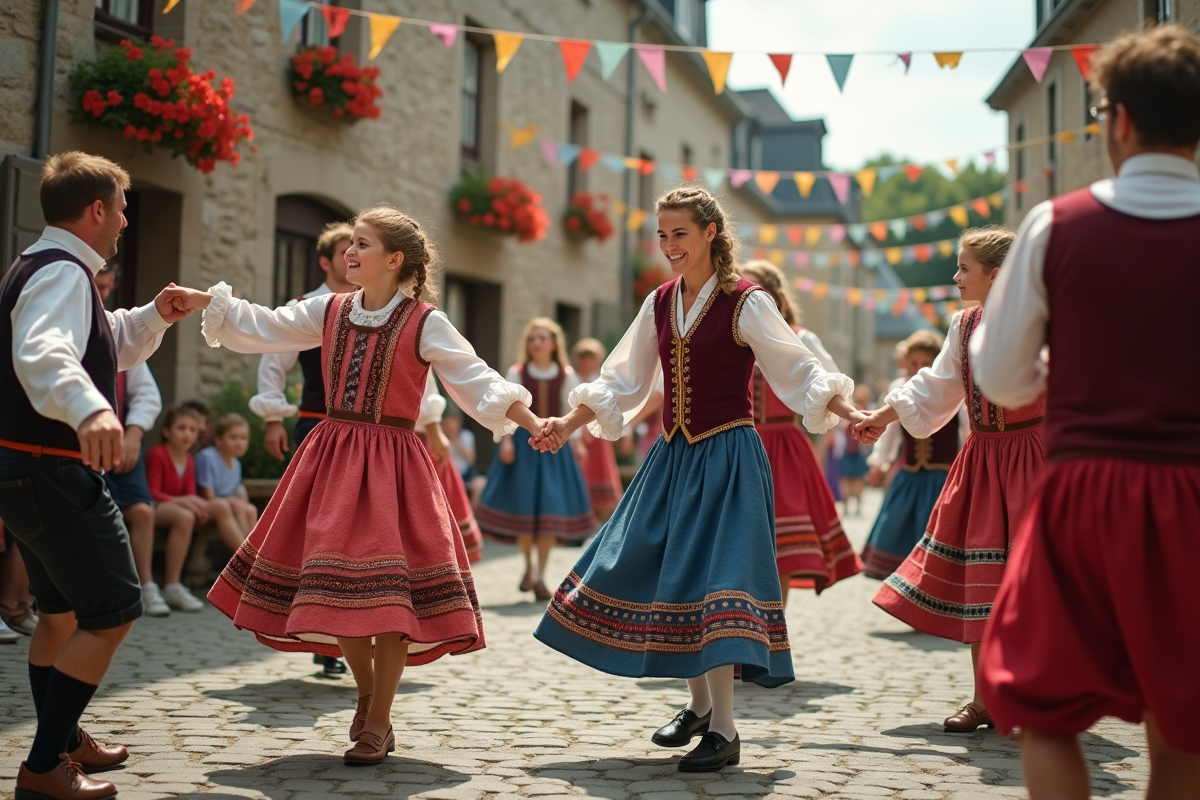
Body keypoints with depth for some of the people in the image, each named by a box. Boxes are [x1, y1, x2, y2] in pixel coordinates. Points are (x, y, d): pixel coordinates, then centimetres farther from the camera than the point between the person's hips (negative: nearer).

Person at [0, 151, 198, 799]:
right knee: (113, 611, -5)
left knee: (63, 611, 23)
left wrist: (155, 316, 11)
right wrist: (89, 408, -57)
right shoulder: (63, 272, -17)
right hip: (53, 472, -11)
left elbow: (112, 348, 29)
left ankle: (62, 740, 39)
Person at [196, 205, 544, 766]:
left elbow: (476, 381, -10)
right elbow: (261, 328, 12)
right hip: (332, 458, 5)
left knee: (389, 590, -5)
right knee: (332, 585, 7)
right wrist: (204, 300, 2)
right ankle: (367, 693, 32)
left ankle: (378, 723, 10)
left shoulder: (425, 324, -5)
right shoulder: (328, 312, 8)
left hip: (390, 462, -5)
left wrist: (532, 422, -22)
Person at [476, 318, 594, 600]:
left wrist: (576, 440, -4)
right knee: (522, 508, -1)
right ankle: (529, 565, 23)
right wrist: (506, 440, -12)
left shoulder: (566, 376, 2)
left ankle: (540, 576, 8)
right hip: (523, 442, -1)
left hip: (553, 445, 1)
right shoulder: (517, 373, -1)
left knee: (550, 511, -2)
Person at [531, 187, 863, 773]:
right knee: (651, 568, 8)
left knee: (712, 577, -13)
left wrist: (848, 413, -23)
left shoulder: (746, 303, -8)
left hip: (727, 457, -7)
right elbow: (621, 382, 16)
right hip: (673, 456, 7)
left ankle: (724, 732, -6)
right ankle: (700, 706, 26)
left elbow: (799, 370, -10)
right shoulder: (660, 304, 10)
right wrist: (567, 425, 11)